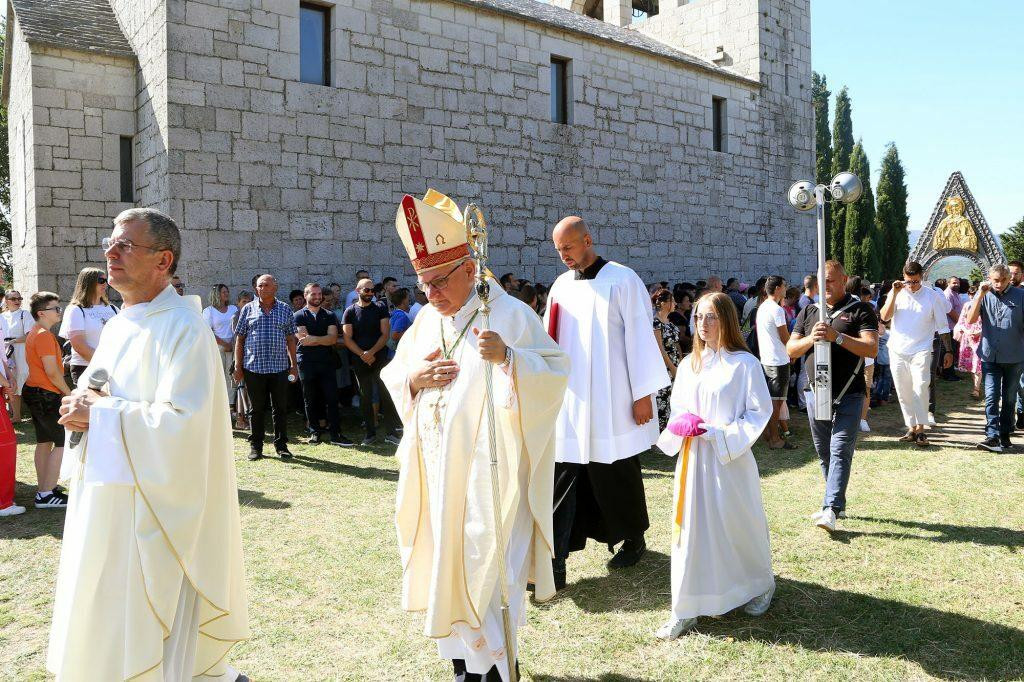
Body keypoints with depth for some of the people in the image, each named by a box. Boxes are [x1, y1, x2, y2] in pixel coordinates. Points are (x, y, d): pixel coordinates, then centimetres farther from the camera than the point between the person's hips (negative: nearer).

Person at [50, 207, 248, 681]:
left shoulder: (183, 328, -17)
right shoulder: (120, 324, 11)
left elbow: (182, 421, -25)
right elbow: (98, 394, 20)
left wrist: (101, 413, -17)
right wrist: (82, 408, -2)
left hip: (154, 503, -9)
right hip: (105, 495, 9)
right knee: (101, 616, 19)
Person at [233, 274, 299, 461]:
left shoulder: (285, 309, 8)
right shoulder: (248, 310, 6)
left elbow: (290, 339, 10)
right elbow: (239, 339, 7)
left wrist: (294, 364, 6)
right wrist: (238, 366, 2)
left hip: (279, 367, 1)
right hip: (254, 368, -1)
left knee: (281, 408, 5)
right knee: (257, 409, 6)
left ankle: (281, 445, 15)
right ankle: (255, 446, 16)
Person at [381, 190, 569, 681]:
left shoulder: (509, 314, -9)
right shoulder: (427, 318, 11)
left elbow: (555, 375, -14)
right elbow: (392, 376, 17)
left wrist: (507, 356, -31)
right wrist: (416, 377, -6)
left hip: (487, 470, -6)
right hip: (435, 470, 7)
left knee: (486, 570, -3)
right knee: (442, 563, 13)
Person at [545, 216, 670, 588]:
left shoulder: (622, 280, -6)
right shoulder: (561, 285, 10)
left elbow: (640, 336, -8)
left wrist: (644, 395, -10)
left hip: (611, 401, -4)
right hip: (569, 400, 5)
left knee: (617, 474, 8)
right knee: (563, 477, 0)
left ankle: (634, 539, 31)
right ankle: (554, 560, 3)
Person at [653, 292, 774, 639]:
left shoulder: (745, 363, -8)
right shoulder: (689, 364, 8)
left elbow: (760, 410, -8)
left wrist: (721, 432, -16)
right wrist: (683, 423, -6)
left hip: (730, 457, -4)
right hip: (692, 457, 4)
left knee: (738, 523, 7)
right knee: (691, 526, 4)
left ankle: (760, 585, 36)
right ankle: (686, 609, 11)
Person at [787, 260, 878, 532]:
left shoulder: (860, 310, 0)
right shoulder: (808, 312, 13)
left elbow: (872, 348, -11)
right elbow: (790, 350, 8)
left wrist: (837, 337, -22)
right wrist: (811, 338, -12)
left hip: (847, 395, -5)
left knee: (840, 452, -10)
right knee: (823, 453, 11)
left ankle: (831, 509, -14)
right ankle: (838, 503, 23)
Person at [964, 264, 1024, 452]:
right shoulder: (983, 295, 1)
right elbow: (970, 320, -10)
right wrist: (980, 294, -16)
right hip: (990, 356, 0)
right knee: (991, 397, -7)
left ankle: (1005, 435, 21)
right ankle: (992, 436, -10)